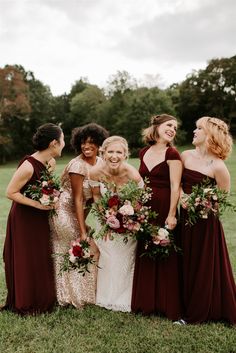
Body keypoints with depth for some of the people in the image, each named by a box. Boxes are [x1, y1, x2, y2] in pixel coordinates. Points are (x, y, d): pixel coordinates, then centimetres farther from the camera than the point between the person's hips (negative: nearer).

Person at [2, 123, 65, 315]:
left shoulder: (51, 162, -2)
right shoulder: (28, 166, -27)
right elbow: (10, 192, -21)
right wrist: (37, 204, -24)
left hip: (40, 219, 8)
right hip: (24, 219, -7)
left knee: (42, 259, 17)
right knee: (26, 261, 7)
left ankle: (42, 300, 36)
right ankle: (25, 304, 28)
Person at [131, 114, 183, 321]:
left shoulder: (172, 154, -6)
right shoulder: (144, 153, 10)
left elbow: (175, 186, -12)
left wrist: (172, 214, -18)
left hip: (165, 210, -6)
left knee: (165, 257, 2)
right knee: (145, 256, 13)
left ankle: (169, 306, 17)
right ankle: (147, 303, 30)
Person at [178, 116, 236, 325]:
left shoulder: (218, 166, -14)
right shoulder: (186, 156, 2)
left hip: (206, 221, -6)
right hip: (186, 216, 6)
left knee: (204, 266, 7)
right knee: (186, 264, 15)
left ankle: (197, 314, 23)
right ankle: (187, 305, 34)